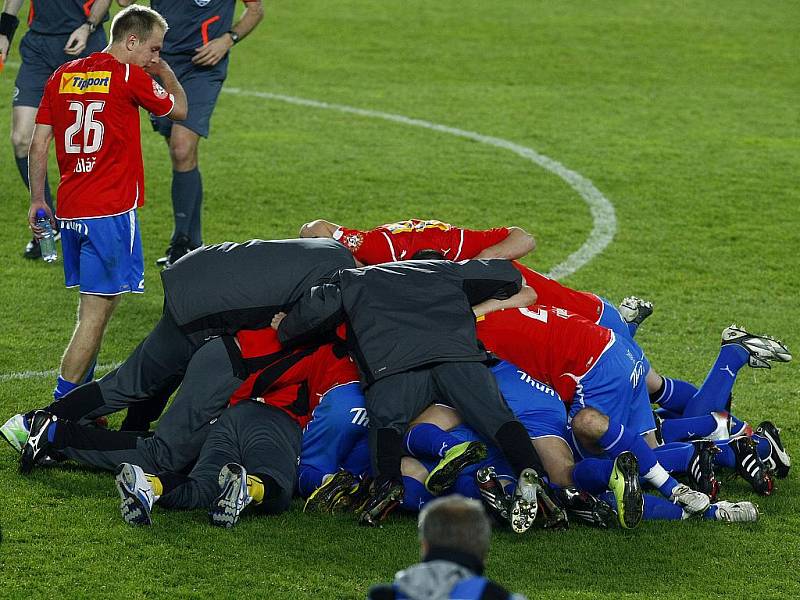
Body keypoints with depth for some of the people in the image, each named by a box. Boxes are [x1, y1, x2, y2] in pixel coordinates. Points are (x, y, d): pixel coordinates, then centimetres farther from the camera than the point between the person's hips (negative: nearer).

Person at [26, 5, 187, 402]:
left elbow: (38, 144, 12)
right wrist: (167, 73, 25)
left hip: (69, 211, 7)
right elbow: (179, 109, 9)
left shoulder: (62, 76, 11)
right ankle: (60, 410, -13)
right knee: (96, 313, -7)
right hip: (111, 211, -7)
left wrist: (37, 200, 18)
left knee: (91, 305, 18)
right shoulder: (129, 76, -7)